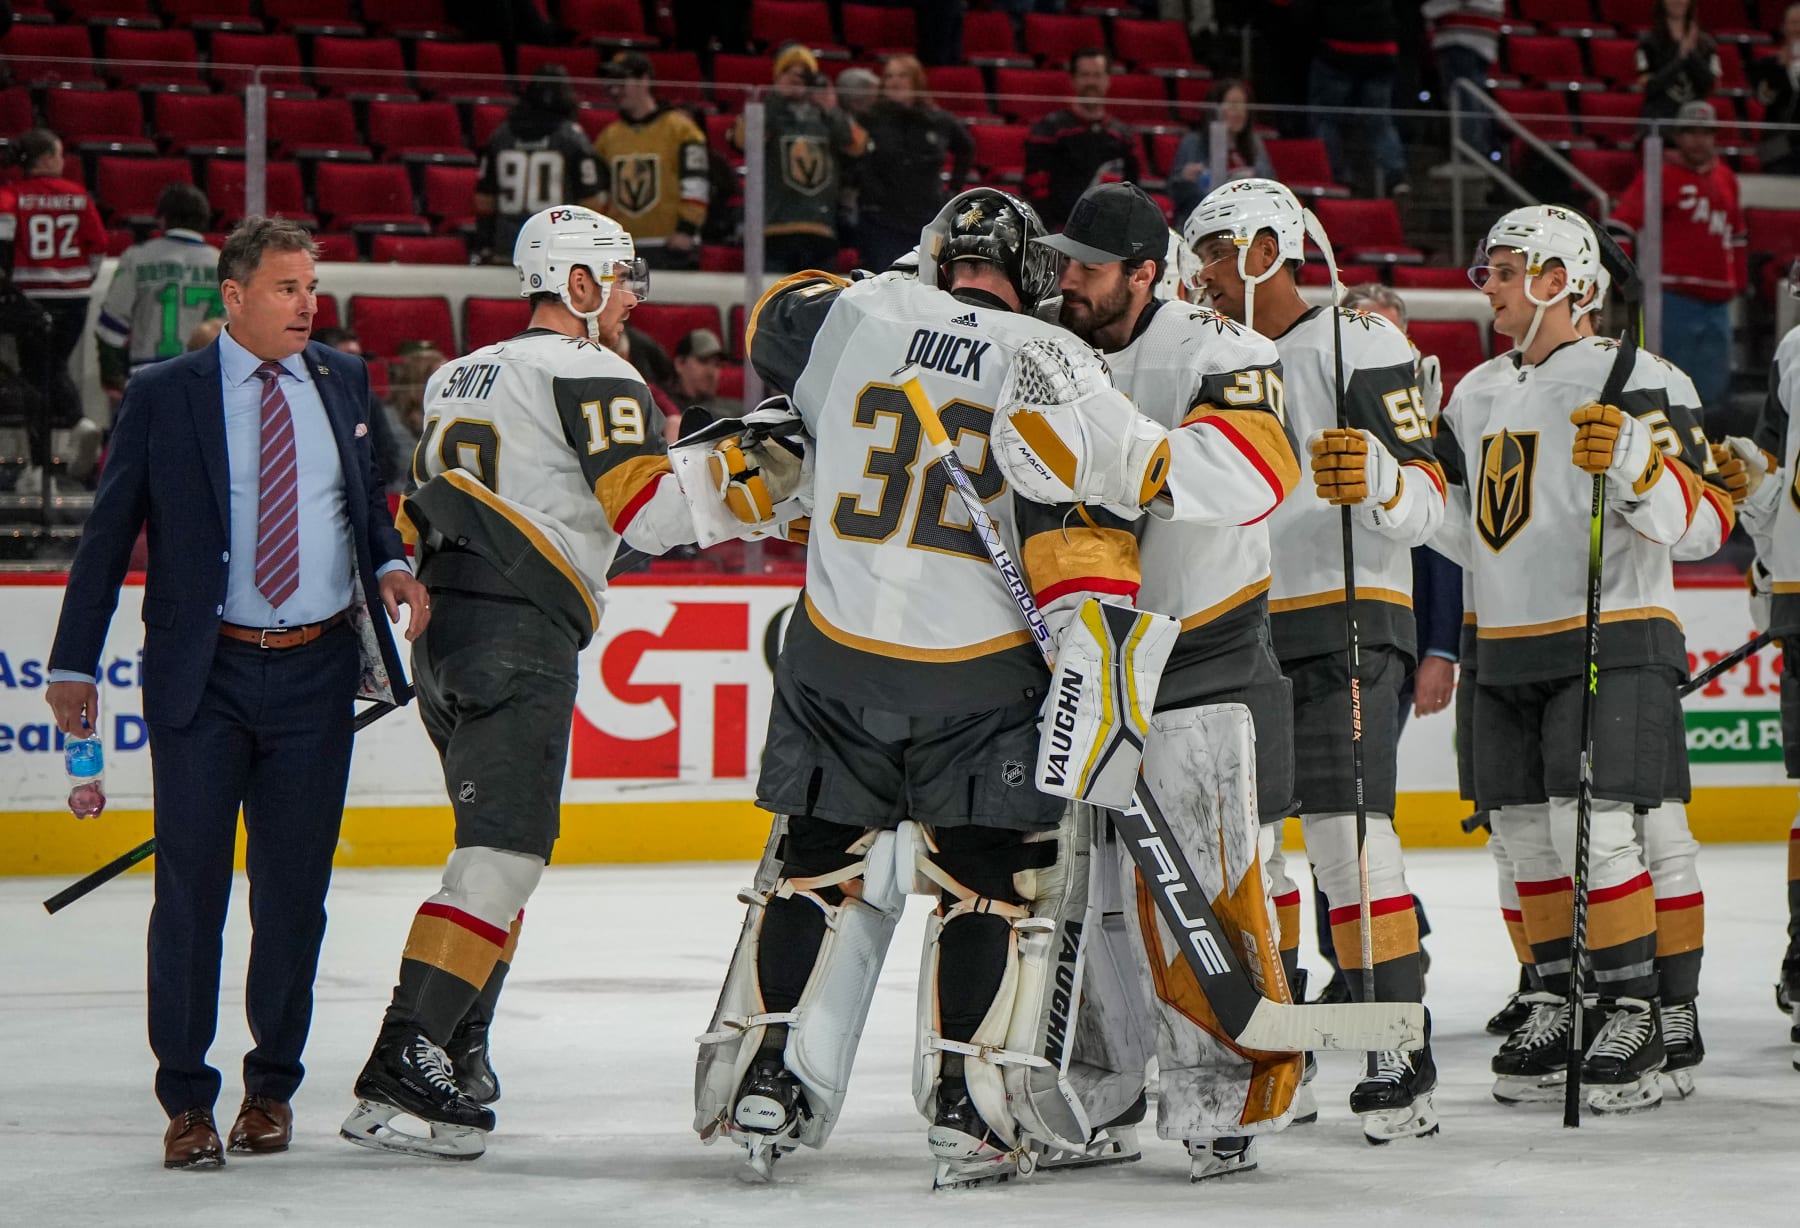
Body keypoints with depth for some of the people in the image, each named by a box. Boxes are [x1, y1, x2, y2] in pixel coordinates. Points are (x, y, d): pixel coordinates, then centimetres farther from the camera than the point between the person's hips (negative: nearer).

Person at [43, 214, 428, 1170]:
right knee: (192, 885, -3)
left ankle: (272, 1088, 20)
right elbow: (108, 535, 2)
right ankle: (186, 1103, 5)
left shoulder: (342, 384, 10)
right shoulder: (163, 395, 0)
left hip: (315, 671, 3)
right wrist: (73, 665, -1)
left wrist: (390, 564, 0)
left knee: (293, 887, 7)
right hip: (204, 674, -3)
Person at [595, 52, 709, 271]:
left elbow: (695, 185, -8)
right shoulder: (609, 136, 15)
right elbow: (597, 191, 20)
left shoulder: (679, 128, -3)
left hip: (670, 246, -6)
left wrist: (686, 230, -15)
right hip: (621, 250, 6)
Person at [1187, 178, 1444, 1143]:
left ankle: (1403, 1057, -15)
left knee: (1345, 830, -16)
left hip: (1345, 625, -8)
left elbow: (1425, 502, -12)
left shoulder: (1359, 345, -6)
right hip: (1242, 630, 8)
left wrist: (1373, 480, -31)